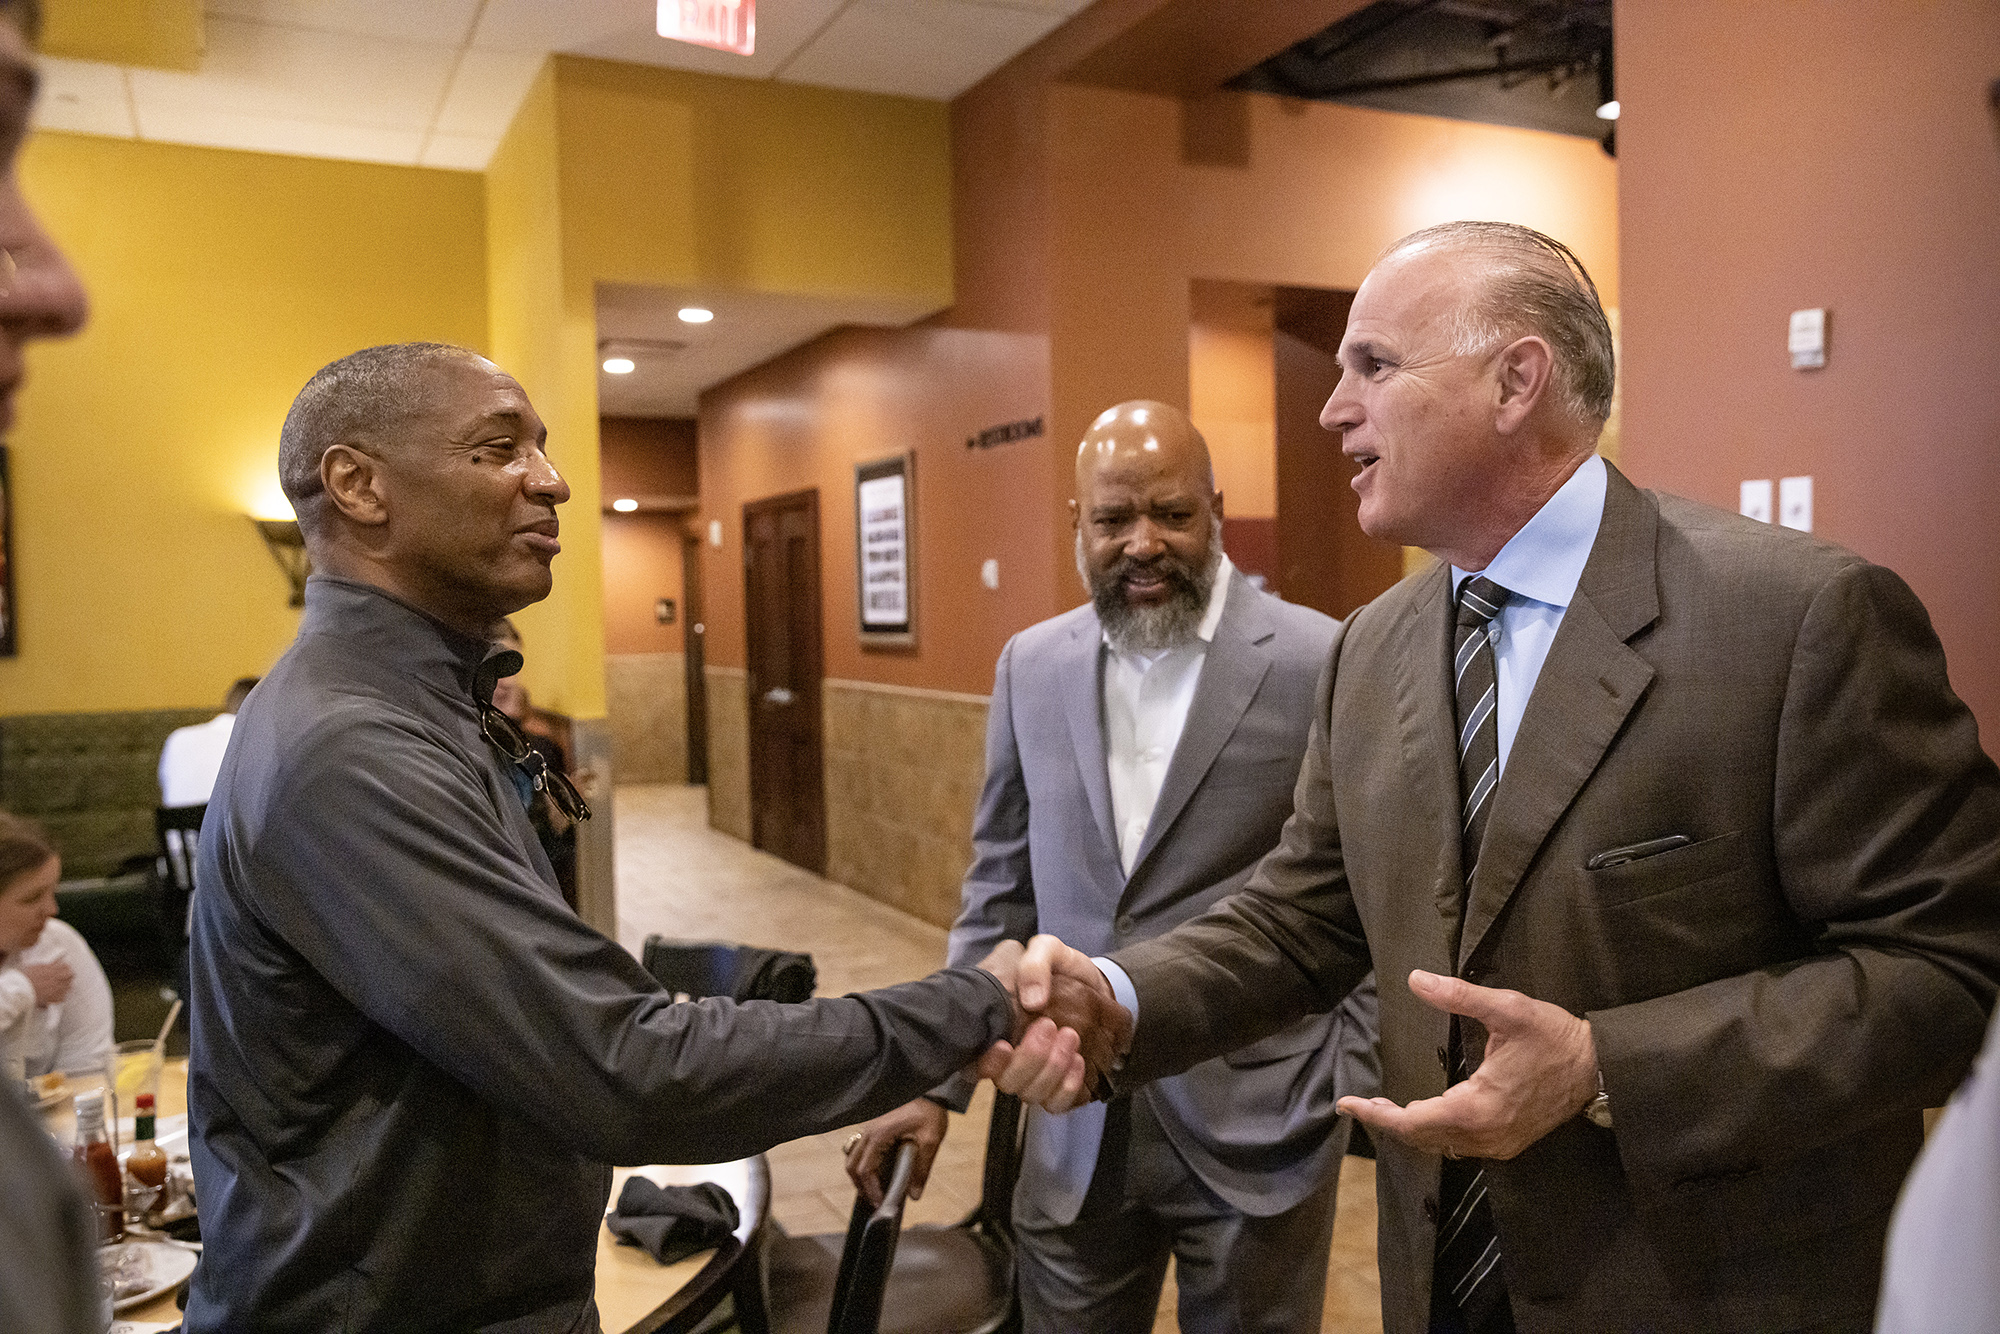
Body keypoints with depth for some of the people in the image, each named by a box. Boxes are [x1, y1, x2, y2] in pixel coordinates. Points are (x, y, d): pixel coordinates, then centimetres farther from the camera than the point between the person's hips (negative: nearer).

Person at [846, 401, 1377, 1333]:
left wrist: (1360, 1092, -8)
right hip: (1075, 1127, 3)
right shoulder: (1031, 665, 3)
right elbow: (1001, 893, 8)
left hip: (1256, 1126, -3)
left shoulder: (1321, 663, -9)